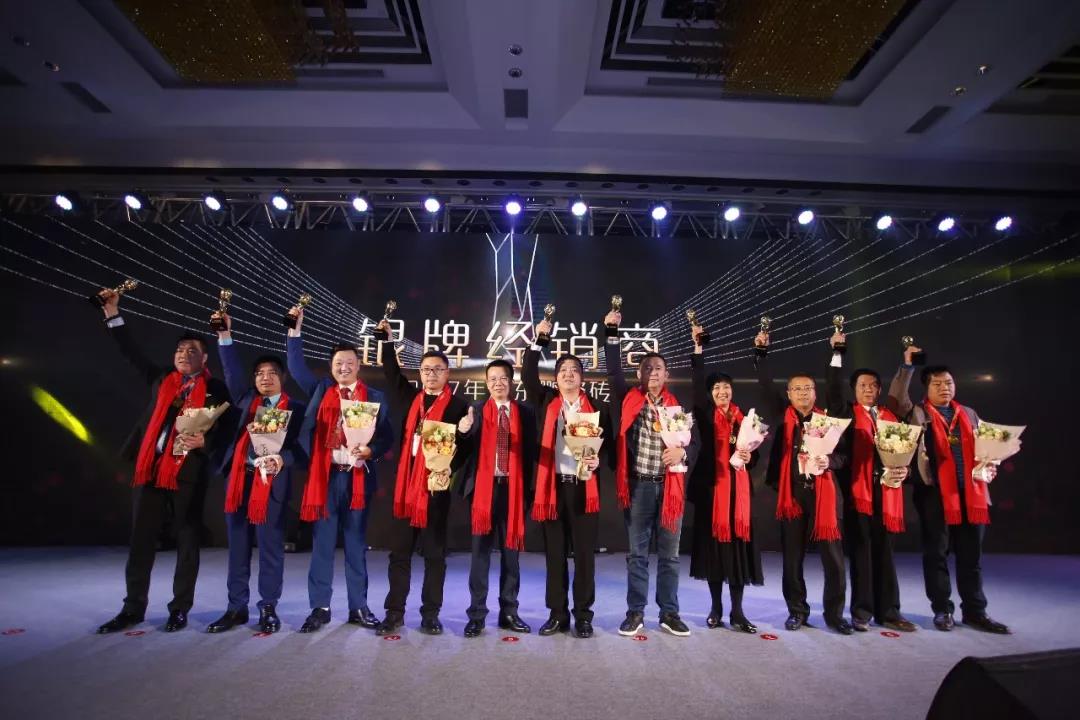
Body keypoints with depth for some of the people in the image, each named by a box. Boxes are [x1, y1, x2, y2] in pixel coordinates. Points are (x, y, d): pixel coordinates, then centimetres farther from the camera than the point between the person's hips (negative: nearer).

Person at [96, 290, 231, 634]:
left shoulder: (215, 389, 2)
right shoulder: (161, 379, 15)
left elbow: (225, 429, -2)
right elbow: (133, 353, 19)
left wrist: (204, 441, -21)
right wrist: (113, 315, 16)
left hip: (189, 471, -4)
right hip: (151, 466, 4)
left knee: (187, 540, 3)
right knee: (141, 539, 9)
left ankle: (180, 609, 13)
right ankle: (133, 608, 21)